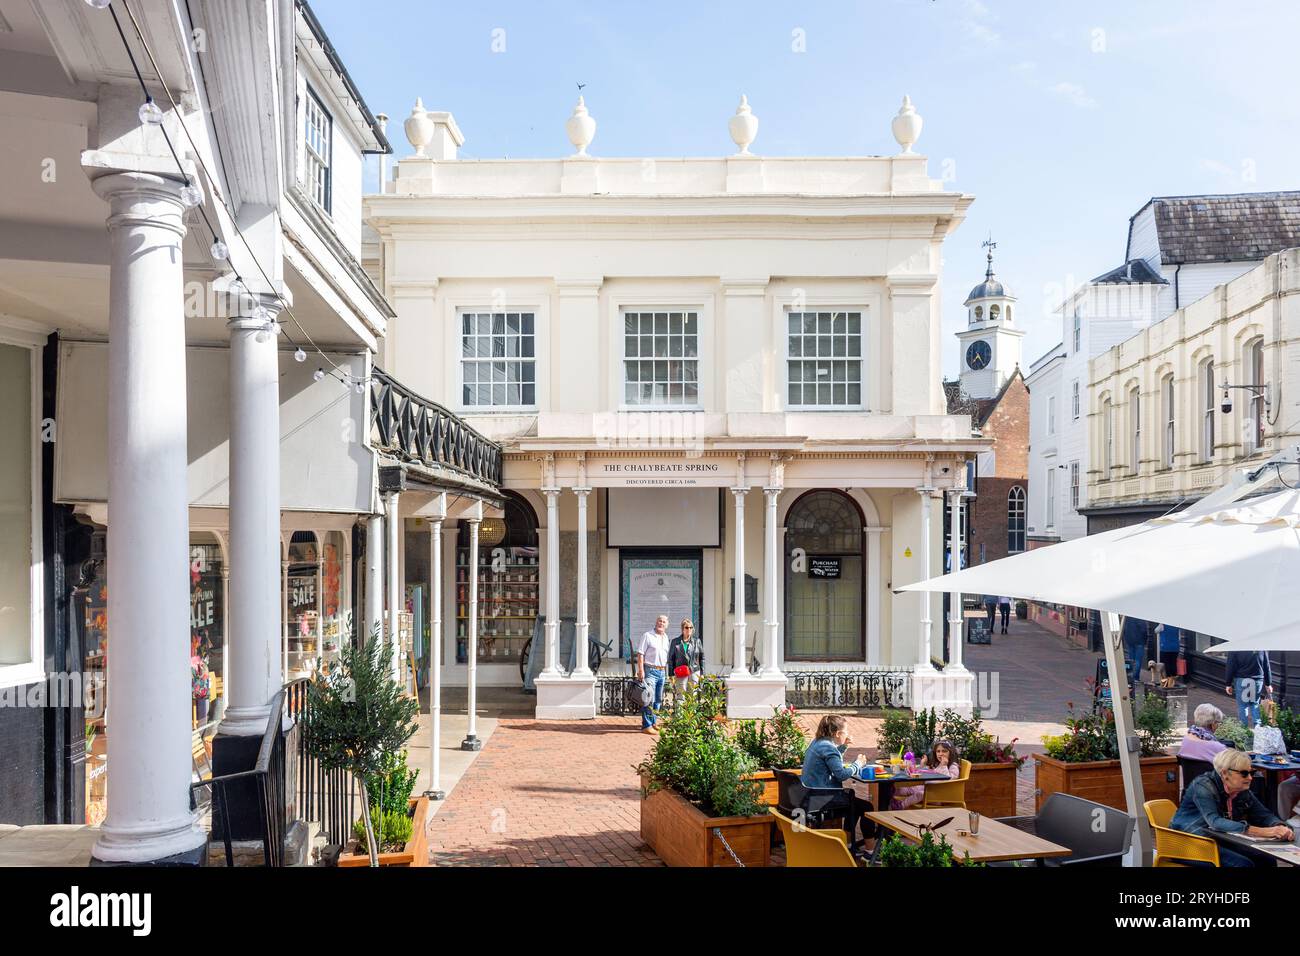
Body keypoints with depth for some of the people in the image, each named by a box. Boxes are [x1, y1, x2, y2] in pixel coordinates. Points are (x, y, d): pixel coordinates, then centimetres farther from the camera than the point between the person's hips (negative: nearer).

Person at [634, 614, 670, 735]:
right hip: (650, 671, -7)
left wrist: (666, 669, 16)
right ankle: (646, 726, -10)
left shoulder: (666, 638, 15)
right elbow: (640, 654, -9)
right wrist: (641, 670, -17)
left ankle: (653, 722, 22)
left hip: (661, 672, 7)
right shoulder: (647, 636, -5)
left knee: (658, 699, 12)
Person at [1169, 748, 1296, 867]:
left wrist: (1280, 828, -20)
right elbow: (1215, 822, -31)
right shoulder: (1203, 787, -19)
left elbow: (1264, 815, 5)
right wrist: (1260, 832, -39)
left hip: (1220, 842, 7)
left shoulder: (1242, 791, 4)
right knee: (1243, 863, -25)